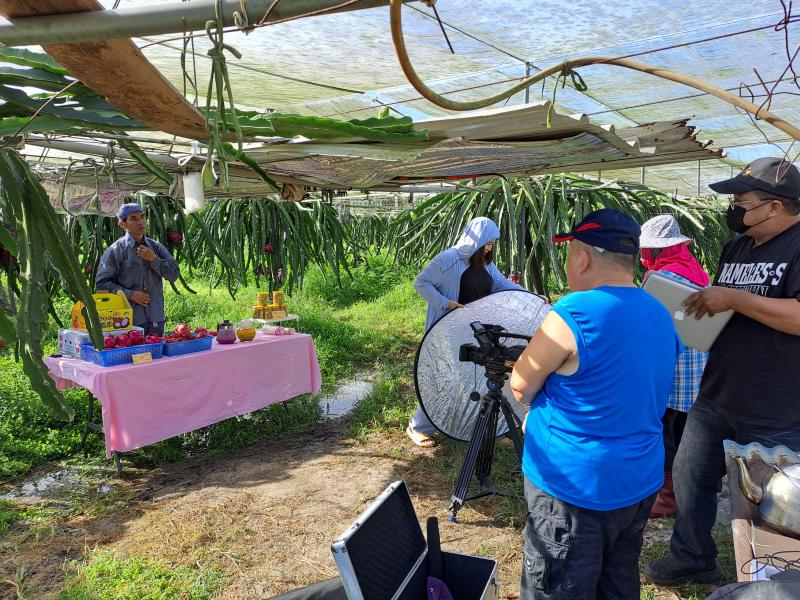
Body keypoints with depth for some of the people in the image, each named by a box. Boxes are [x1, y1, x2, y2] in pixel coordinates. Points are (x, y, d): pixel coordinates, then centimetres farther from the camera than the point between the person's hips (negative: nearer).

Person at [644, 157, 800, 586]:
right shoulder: (738, 246, 10)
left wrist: (733, 298, -25)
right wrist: (699, 304, 0)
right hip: (716, 398, 8)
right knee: (689, 476, 17)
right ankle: (691, 560, 38)